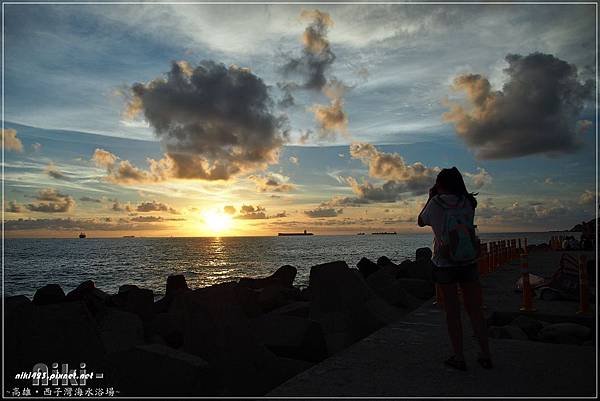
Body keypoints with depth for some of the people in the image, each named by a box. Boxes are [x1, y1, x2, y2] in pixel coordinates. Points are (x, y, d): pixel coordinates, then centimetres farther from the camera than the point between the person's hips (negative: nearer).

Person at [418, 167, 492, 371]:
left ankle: (459, 358, 12)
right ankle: (486, 355, 19)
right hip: (468, 262, 3)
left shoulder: (435, 203, -7)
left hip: (444, 264, -3)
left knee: (452, 312, 6)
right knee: (475, 309, 13)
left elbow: (421, 222, 9)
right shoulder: (467, 202, 1)